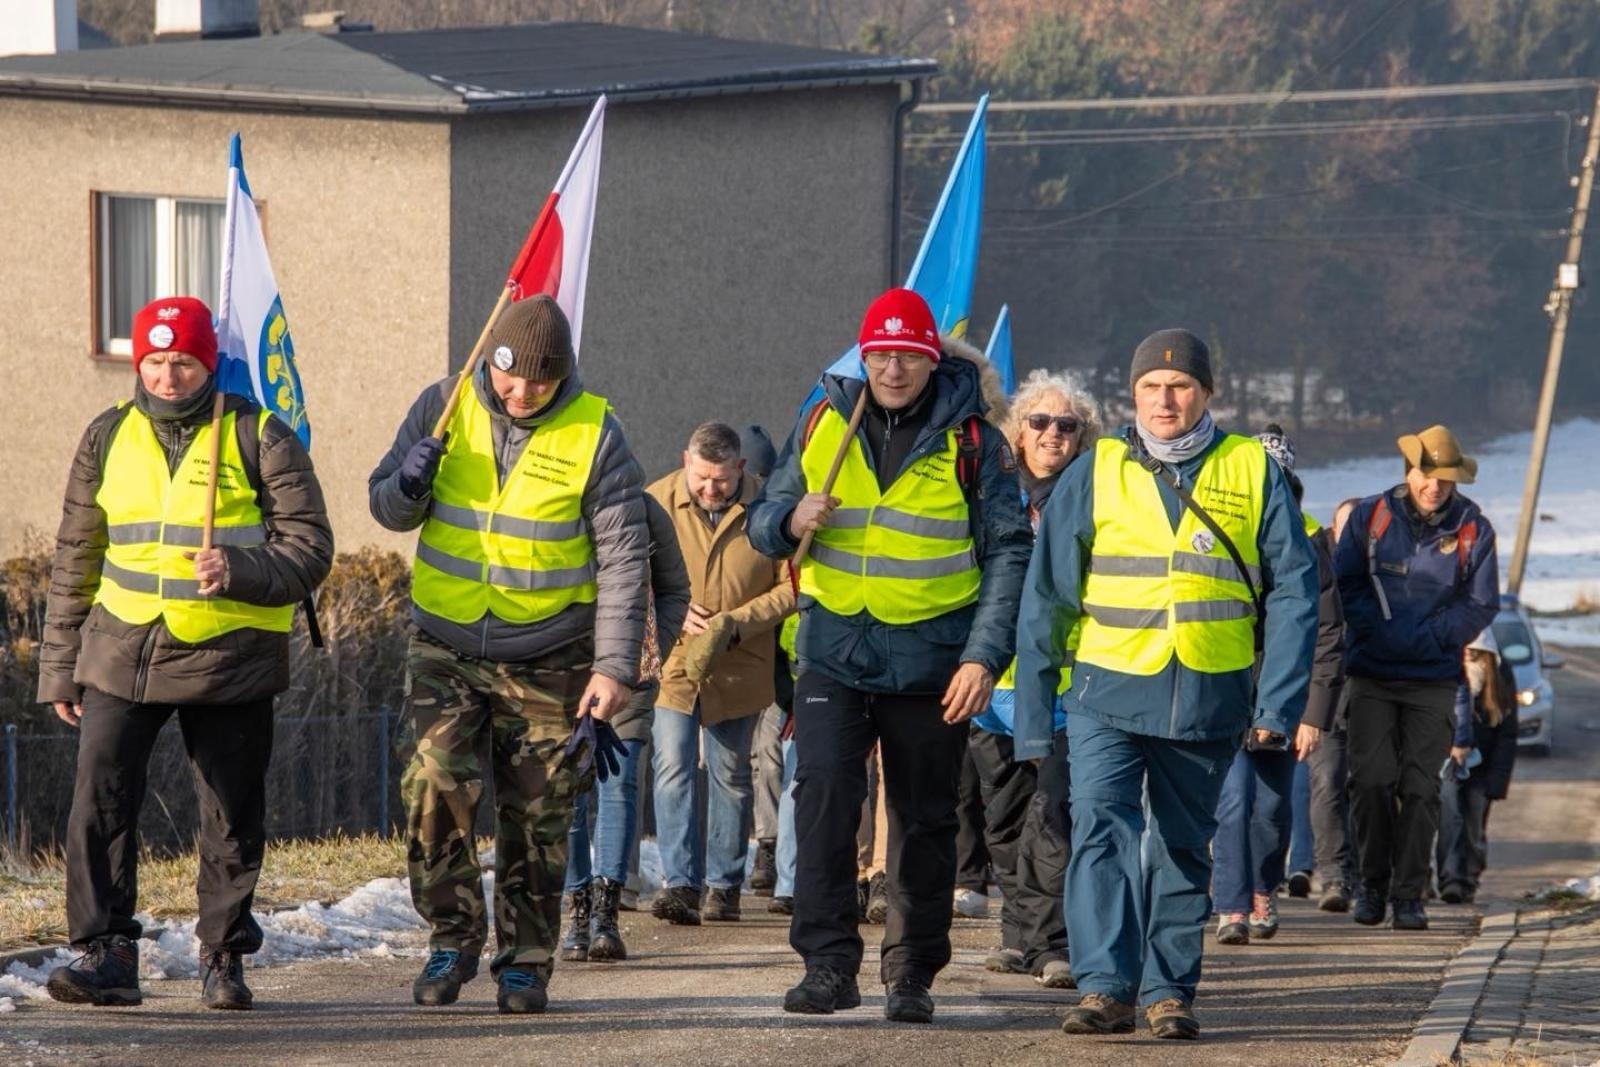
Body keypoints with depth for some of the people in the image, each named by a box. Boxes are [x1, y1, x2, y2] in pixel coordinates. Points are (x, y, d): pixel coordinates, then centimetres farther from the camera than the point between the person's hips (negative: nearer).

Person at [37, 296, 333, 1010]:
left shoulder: (260, 438, -1)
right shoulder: (108, 438, 8)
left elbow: (310, 548, -3)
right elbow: (75, 560, 15)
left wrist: (239, 571, -22)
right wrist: (59, 669, 13)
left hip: (230, 658, -2)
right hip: (122, 651, 2)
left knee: (232, 818, 5)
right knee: (100, 797, -13)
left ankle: (224, 958, 18)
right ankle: (105, 953, -10)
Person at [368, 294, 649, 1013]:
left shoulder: (593, 433, -8)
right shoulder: (445, 407, -2)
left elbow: (624, 557, -7)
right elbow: (386, 509, 6)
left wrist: (615, 665, -14)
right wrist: (409, 483, -18)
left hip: (547, 660, -1)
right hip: (446, 646, 1)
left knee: (536, 818, 5)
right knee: (433, 785, -16)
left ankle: (525, 961, 19)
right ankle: (452, 937, 0)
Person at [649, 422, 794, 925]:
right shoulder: (657, 502, -6)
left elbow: (793, 587, -3)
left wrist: (737, 623, -15)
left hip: (740, 667, 0)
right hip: (672, 661, 0)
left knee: (731, 776, 10)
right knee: (673, 769, -11)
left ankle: (724, 885, 19)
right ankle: (680, 883, -12)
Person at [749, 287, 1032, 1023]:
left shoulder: (971, 441, -1)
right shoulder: (823, 423, 6)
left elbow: (1007, 553, -1)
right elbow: (763, 522, 13)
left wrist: (985, 657, -10)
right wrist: (790, 521, -12)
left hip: (932, 661, -1)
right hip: (835, 651, 1)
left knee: (924, 822, 7)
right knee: (823, 797, -15)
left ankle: (913, 975, 18)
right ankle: (829, 963, -12)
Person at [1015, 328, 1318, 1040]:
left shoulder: (1253, 473, 4)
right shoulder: (1095, 476, 3)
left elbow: (1292, 591, 3)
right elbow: (1045, 599, 5)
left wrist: (1278, 702, -5)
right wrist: (1032, 714, 2)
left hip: (1208, 701, 1)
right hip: (1108, 690, -1)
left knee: (1183, 848, 9)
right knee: (1101, 828, -16)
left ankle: (1168, 989, 18)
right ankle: (1105, 987, -19)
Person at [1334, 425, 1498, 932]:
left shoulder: (1472, 528, 1)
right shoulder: (1371, 516, 2)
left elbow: (1481, 604, 2)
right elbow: (1345, 585, 4)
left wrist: (1426, 637, -10)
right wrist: (1380, 631, -11)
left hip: (1434, 679, 0)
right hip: (1372, 674, 0)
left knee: (1420, 787, -2)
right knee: (1371, 780, -6)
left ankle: (1409, 894, 5)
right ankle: (1372, 884, 10)